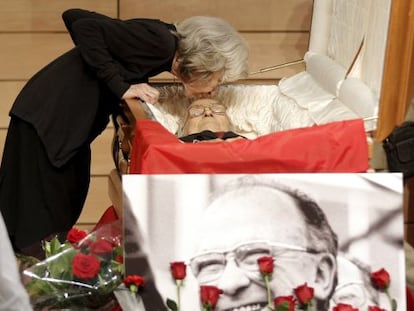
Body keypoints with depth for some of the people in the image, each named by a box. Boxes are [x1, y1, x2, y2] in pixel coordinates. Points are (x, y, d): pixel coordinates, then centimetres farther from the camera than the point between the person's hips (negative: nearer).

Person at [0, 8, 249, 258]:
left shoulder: (160, 41, 5)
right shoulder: (159, 42, -20)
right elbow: (84, 26, -25)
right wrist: (122, 87, -22)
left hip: (68, 123, 9)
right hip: (47, 118, -9)